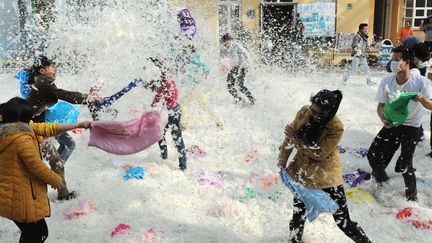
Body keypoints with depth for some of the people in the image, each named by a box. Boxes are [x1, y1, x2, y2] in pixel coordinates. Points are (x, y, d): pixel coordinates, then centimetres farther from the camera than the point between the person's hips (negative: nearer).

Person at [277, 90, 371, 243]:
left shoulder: (336, 127, -24)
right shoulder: (304, 112, -11)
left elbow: (319, 153, -23)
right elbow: (290, 136, 3)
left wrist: (295, 138, -24)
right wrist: (283, 158, 2)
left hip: (326, 174, -4)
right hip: (303, 171, 4)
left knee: (343, 221, 1)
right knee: (298, 216, 14)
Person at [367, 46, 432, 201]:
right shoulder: (387, 82, -10)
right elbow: (381, 106, -3)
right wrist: (383, 119, -24)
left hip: (411, 127, -3)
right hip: (391, 124, 3)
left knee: (404, 165, -5)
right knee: (373, 155, -2)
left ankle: (412, 196, 23)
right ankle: (381, 181, 30)